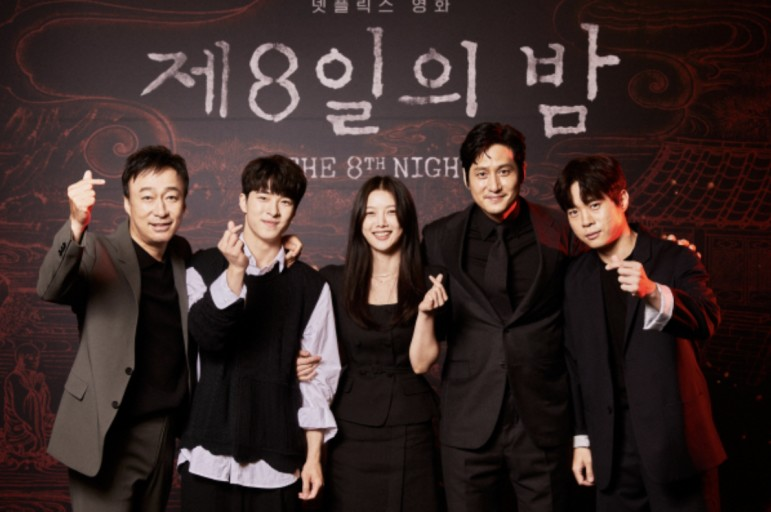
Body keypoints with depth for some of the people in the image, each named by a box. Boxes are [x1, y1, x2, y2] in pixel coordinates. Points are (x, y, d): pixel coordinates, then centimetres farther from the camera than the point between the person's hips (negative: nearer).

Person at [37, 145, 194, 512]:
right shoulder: (99, 253, -11)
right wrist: (76, 225, -46)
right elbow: (50, 289, -29)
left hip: (164, 436, 6)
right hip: (108, 438, -5)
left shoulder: (183, 254, 6)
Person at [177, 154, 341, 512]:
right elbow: (207, 336, -14)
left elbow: (319, 375, 4)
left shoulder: (311, 285, 3)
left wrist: (313, 456, 2)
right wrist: (235, 270, -25)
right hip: (210, 455, -1)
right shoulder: (204, 267, 1)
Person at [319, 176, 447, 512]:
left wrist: (426, 311, -19)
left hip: (410, 429, 0)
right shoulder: (334, 280, -2)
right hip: (351, 428, 0)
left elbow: (421, 362, -6)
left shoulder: (428, 283, -1)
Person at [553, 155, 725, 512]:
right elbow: (577, 362, 9)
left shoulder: (676, 261, -6)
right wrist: (583, 438, 10)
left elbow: (706, 320, -24)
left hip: (677, 444, -3)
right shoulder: (577, 277, 5)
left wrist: (653, 293, -42)